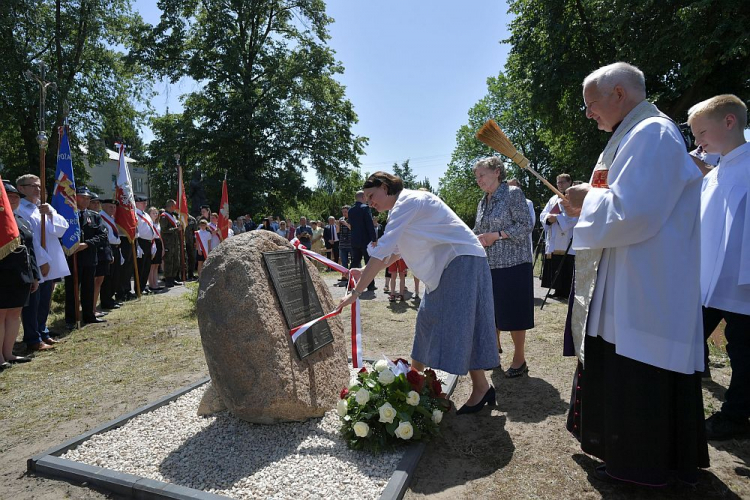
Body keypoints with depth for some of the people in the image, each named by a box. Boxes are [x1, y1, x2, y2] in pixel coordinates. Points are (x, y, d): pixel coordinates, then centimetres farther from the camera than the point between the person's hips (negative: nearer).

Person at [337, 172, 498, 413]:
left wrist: (356, 291, -21)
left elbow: (382, 250, -23)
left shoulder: (407, 202, -16)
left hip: (463, 260, -10)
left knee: (460, 324, -8)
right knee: (429, 318, 13)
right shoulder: (405, 206, 13)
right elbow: (396, 250, 20)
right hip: (445, 265, 10)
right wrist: (366, 273, 12)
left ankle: (481, 388, 4)